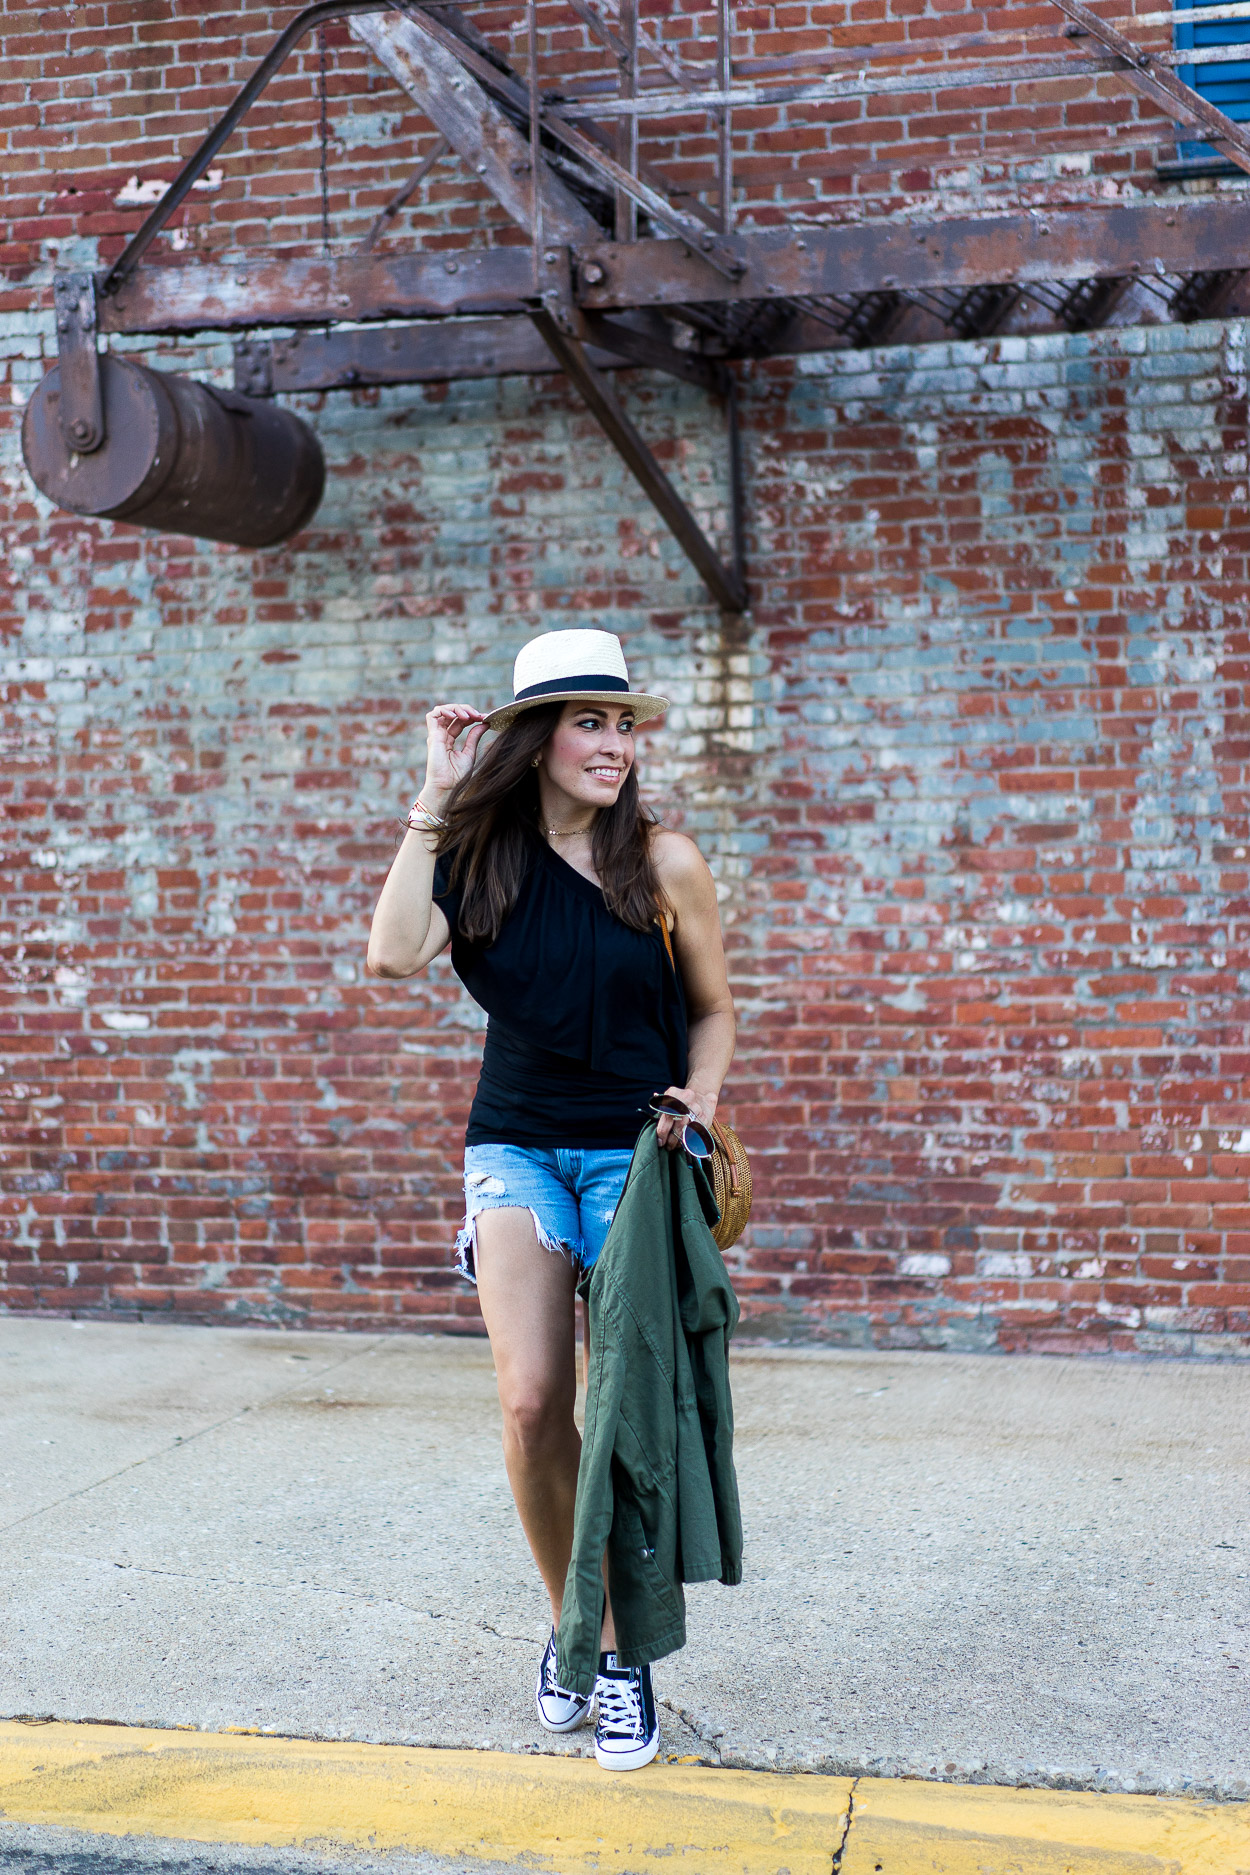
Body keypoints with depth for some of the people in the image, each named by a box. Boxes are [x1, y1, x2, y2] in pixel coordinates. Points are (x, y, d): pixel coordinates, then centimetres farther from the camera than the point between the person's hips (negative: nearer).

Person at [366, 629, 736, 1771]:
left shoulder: (663, 861, -2)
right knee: (531, 1404, -9)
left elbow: (712, 1010, 8)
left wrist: (699, 1100, -11)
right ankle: (567, 1623, 16)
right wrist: (437, 800, -11)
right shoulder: (480, 855, 1)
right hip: (516, 1148, 1)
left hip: (634, 1152, -1)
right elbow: (394, 953, -18)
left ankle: (620, 1655, 17)